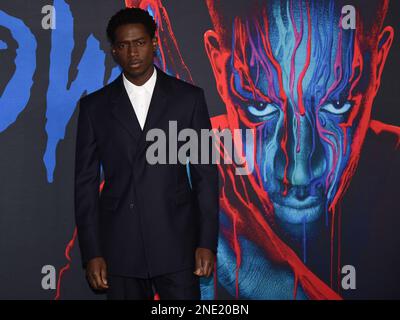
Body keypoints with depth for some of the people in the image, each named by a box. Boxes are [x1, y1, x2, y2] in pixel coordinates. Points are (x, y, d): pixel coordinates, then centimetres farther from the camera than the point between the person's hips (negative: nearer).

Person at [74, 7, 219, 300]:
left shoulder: (188, 97, 3)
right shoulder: (95, 106, 5)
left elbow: (205, 173, 3)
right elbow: (86, 183, 4)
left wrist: (207, 243, -3)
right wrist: (91, 253, -1)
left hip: (176, 244, -1)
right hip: (119, 248, 1)